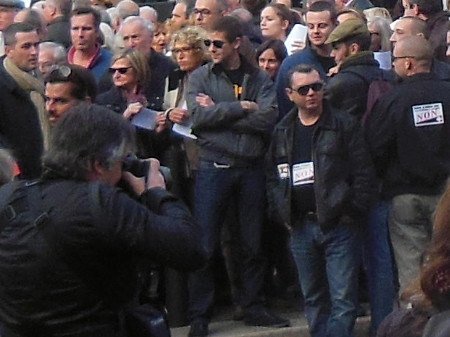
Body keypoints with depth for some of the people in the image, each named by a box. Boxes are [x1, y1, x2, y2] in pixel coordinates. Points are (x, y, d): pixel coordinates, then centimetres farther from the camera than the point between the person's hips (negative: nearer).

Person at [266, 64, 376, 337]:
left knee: (343, 299, -7)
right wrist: (280, 214, 6)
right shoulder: (282, 132, 11)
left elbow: (364, 172, -6)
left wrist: (353, 212, -10)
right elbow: (272, 176, 17)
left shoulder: (344, 125, -3)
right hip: (301, 227, 5)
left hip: (339, 225, -5)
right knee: (313, 299, 13)